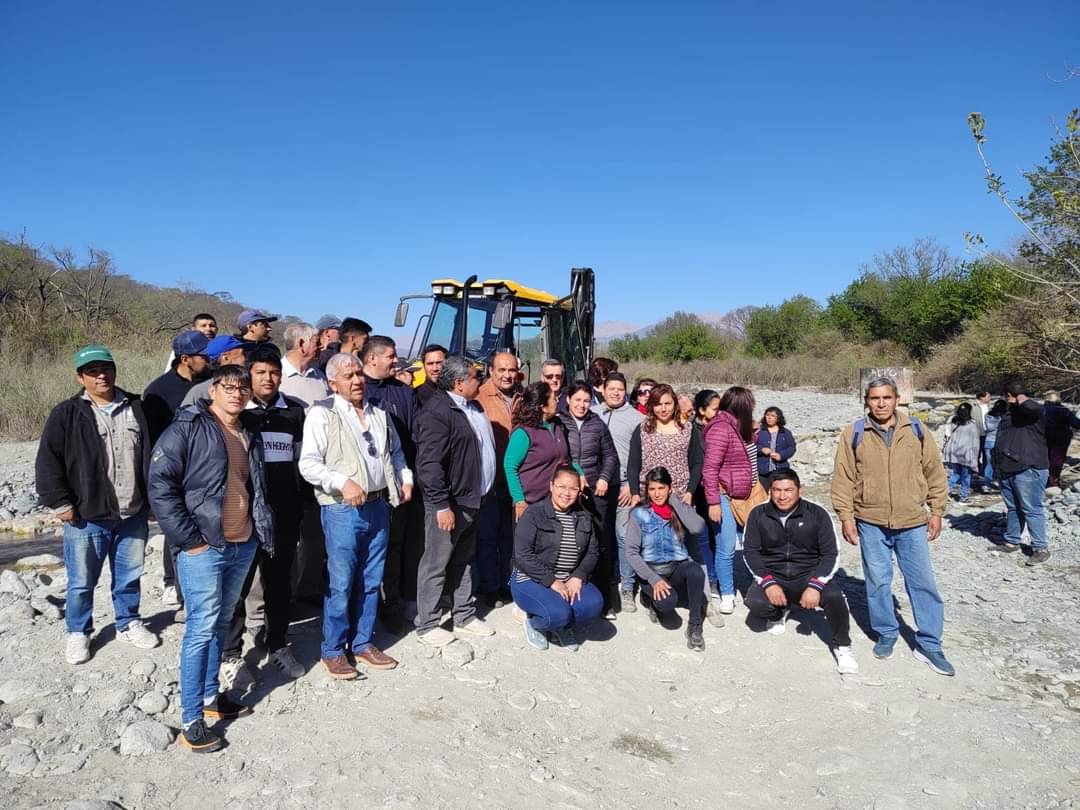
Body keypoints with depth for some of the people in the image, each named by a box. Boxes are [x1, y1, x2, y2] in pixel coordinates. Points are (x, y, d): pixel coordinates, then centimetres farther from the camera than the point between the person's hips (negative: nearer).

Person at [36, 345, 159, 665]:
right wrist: (60, 504, -8)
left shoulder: (136, 409, 4)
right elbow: (47, 463, -5)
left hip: (133, 515, 3)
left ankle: (129, 623, 35)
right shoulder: (67, 414, -6)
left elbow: (150, 455, 10)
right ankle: (78, 632, 31)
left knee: (130, 576, 15)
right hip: (86, 518, -2)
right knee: (82, 582, 10)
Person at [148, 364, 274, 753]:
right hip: (204, 548, -7)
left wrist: (263, 532, 12)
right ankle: (191, 720, 5)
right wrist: (189, 539, -15)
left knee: (221, 624, 16)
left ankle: (211, 696, 30)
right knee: (202, 628, -5)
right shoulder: (188, 428, -9)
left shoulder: (249, 437, 14)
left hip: (243, 546, 7)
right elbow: (160, 484, -14)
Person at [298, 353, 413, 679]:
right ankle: (332, 651, 14)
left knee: (370, 581, 13)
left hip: (378, 506, 6)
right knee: (341, 583, -1)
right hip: (342, 509, -6)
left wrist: (405, 478, 10)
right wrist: (343, 483, -24)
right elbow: (308, 464, -13)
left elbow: (396, 453, 25)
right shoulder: (321, 414, -6)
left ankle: (362, 643, 27)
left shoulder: (379, 413, 13)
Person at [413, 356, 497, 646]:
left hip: (471, 499, 9)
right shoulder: (437, 411, -18)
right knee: (436, 564, 2)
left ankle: (465, 616, 31)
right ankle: (427, 625, 15)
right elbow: (429, 463, -23)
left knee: (464, 560, 19)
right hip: (449, 504, -9)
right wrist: (442, 505, -25)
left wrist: (482, 493, 21)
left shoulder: (472, 407, 12)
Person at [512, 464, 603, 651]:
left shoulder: (584, 517, 10)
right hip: (531, 580, -5)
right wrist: (551, 582, -19)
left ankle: (562, 627, 8)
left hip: (570, 580, 5)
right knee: (559, 612, -31)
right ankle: (533, 623, 5)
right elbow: (523, 555, -16)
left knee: (594, 604, -23)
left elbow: (592, 552, 8)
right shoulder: (533, 513, -9)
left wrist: (577, 577, -10)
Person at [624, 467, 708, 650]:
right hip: (651, 570, -1)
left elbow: (698, 528, -20)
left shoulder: (681, 509, 2)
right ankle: (650, 596, 7)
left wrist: (674, 500, -13)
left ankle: (694, 626, -15)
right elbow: (631, 553, -7)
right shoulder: (639, 514, -2)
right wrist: (653, 580, -17)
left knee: (695, 571, -33)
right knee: (667, 603, -30)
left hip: (678, 568, 1)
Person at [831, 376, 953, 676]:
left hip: (913, 522, 1)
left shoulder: (916, 431, 2)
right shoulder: (854, 434, -2)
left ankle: (928, 644, 16)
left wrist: (937, 510, 6)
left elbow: (934, 471, 8)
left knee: (923, 582, 4)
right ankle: (886, 633, 27)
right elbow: (843, 478, 0)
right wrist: (846, 516, -4)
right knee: (877, 582, 9)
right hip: (871, 522, -1)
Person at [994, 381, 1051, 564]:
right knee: (1012, 508, 16)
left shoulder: (1035, 412, -8)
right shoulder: (1010, 413, 19)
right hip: (1007, 470, 9)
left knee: (1031, 509, -6)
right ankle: (1012, 542, 26)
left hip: (1028, 469, -9)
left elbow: (1031, 407, -34)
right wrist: (997, 465, 27)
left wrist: (1021, 400, -11)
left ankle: (1041, 548, 0)